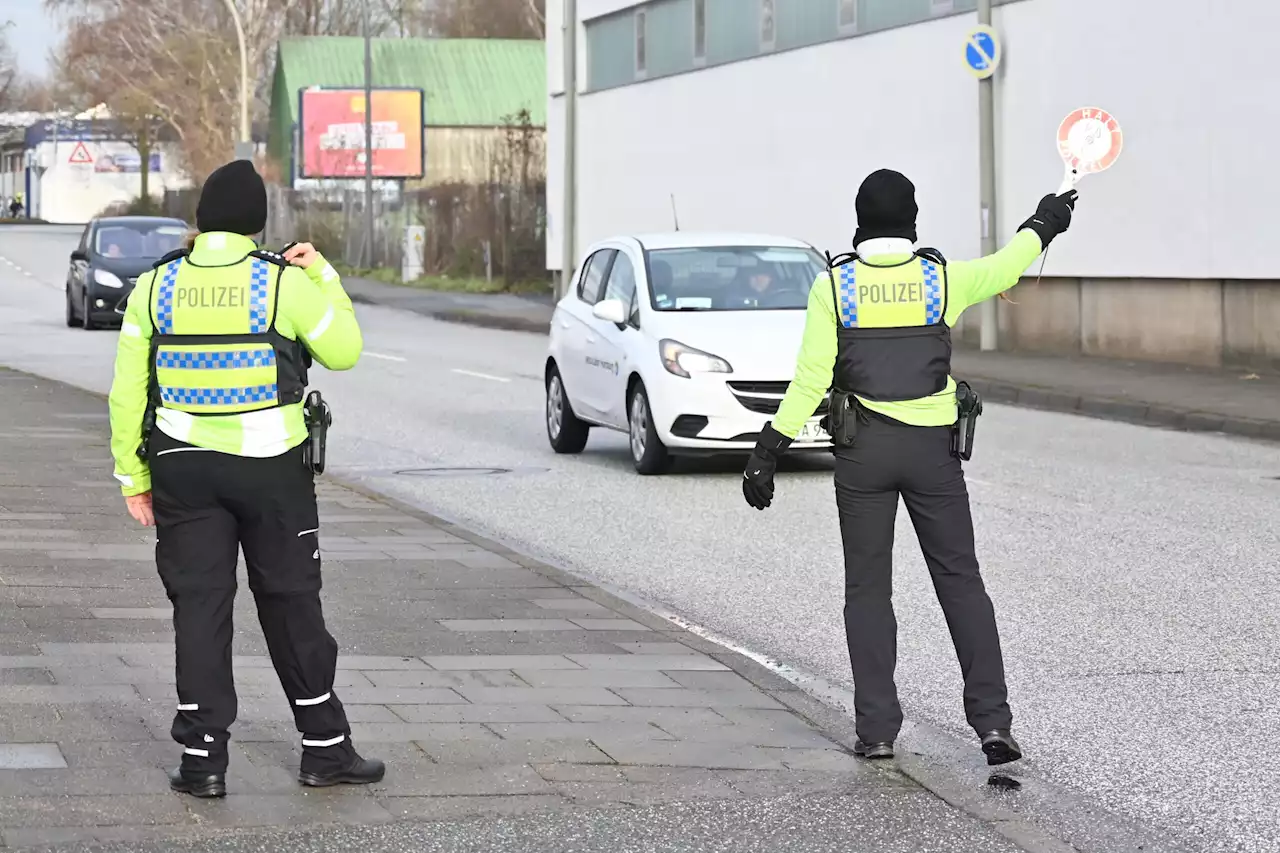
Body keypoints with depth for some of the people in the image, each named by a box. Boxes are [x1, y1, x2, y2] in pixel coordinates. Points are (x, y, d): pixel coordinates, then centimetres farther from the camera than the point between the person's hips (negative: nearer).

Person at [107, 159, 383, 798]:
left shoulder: (155, 286, -1)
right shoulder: (284, 284, -8)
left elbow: (127, 392, 0)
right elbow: (344, 351, 5)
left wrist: (133, 477, 7)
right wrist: (322, 276, 13)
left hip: (183, 469, 1)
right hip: (272, 469, -1)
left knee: (199, 607, 4)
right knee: (291, 604, 9)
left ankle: (202, 759, 2)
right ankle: (325, 748, 16)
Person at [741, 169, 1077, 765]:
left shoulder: (834, 285, -5)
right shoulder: (942, 278, -2)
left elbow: (811, 380, -7)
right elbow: (1006, 267, 18)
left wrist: (769, 450, -1)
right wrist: (1043, 224, 38)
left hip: (862, 452, 0)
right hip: (933, 448, 0)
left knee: (867, 588, 8)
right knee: (961, 581, 6)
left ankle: (876, 729, 4)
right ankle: (992, 722, 0)